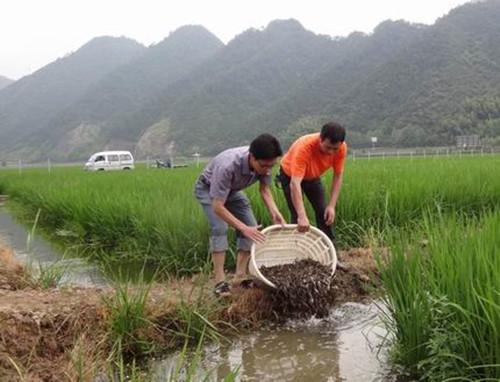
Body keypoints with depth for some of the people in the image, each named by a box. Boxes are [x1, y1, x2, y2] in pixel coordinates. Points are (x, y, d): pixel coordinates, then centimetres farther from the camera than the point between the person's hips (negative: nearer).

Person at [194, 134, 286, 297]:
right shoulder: (227, 166, -45)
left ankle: (240, 276, 2)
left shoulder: (264, 162, -27)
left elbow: (264, 190, -11)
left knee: (251, 228, -5)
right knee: (220, 228, -25)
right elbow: (217, 207, -42)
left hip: (232, 190, 6)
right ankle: (220, 281, -21)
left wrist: (275, 212, -29)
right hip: (208, 188, -6)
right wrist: (244, 228, -48)